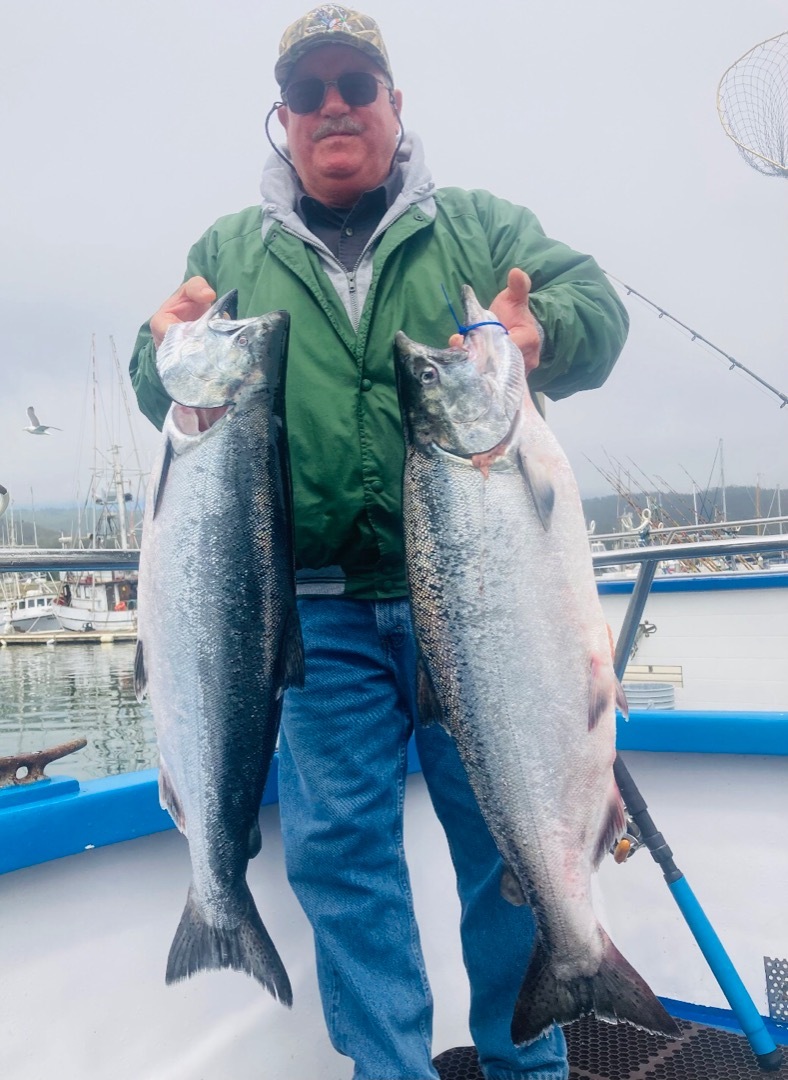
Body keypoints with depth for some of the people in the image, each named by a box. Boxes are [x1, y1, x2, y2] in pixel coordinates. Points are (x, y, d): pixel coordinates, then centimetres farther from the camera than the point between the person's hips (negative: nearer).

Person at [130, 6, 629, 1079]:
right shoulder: (229, 251, 15)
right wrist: (169, 355, -13)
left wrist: (542, 332, -20)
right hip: (319, 611, 1)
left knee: (507, 832, 10)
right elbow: (161, 383, 11)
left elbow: (595, 303, 3)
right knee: (342, 849, 8)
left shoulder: (481, 224, 12)